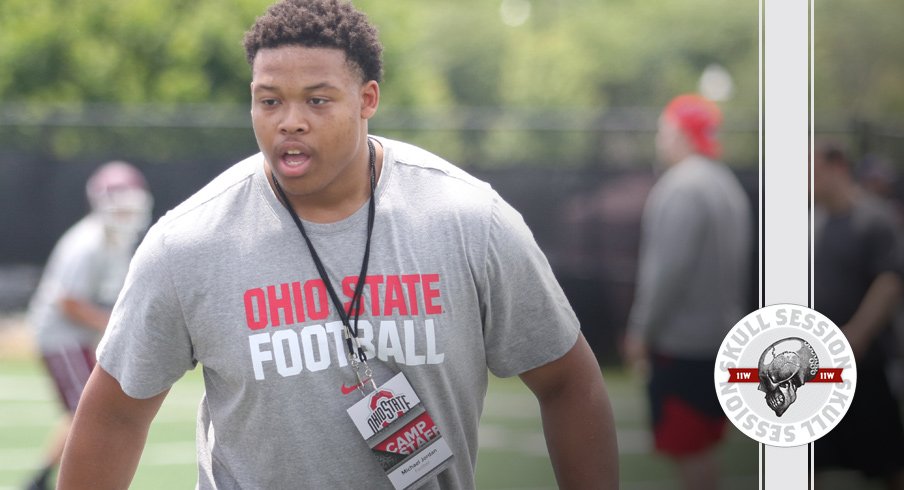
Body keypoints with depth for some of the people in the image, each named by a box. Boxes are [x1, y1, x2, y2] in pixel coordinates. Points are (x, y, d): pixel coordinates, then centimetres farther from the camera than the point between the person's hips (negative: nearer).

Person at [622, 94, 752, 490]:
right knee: (700, 443, 15)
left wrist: (642, 330, -15)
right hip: (717, 333, 10)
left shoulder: (682, 187, -16)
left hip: (682, 340, -10)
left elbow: (669, 267, -21)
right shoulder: (726, 184, 14)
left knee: (686, 446, -6)